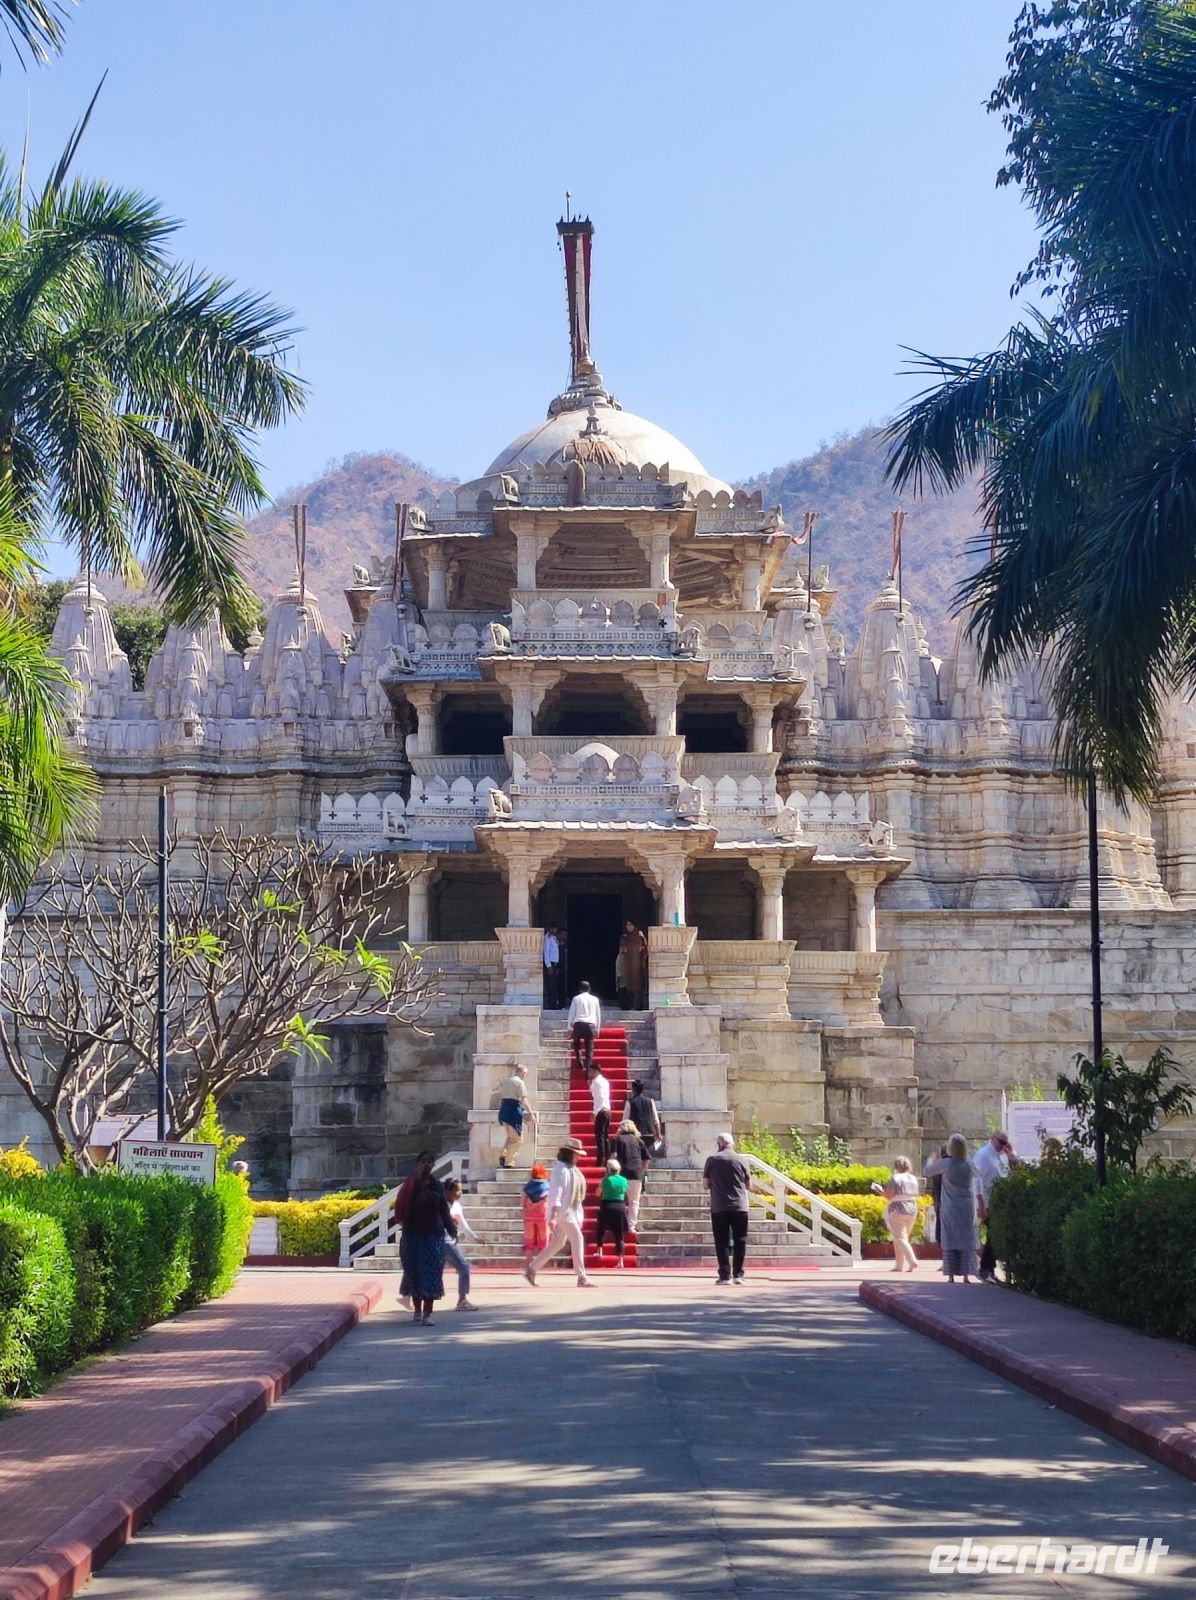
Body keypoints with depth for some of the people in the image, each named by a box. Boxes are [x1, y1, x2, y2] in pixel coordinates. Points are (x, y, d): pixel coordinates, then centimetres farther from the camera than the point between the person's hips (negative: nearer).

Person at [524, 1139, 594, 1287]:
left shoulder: (572, 1169, 15)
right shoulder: (560, 1169, -15)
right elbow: (555, 1192, -23)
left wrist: (580, 1216, 22)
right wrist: (553, 1216, -30)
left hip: (572, 1212, 10)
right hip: (563, 1212, -10)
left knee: (557, 1243, 11)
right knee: (577, 1239, -9)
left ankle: (531, 1269, 17)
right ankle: (582, 1277, -7)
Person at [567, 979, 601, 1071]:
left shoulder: (576, 998, 7)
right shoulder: (594, 999, 13)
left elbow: (571, 1013, 5)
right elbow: (598, 1014, 16)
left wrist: (570, 1028, 9)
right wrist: (597, 1029, 23)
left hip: (578, 1024, -1)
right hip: (590, 1025, 1)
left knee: (576, 1044, 20)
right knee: (589, 1047, 3)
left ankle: (579, 1062, 6)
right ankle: (589, 1066, -7)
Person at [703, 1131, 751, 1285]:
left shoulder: (712, 1160, 0)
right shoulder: (741, 1160, 2)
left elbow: (706, 1184, 5)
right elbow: (749, 1185, 8)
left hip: (719, 1207, 0)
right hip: (739, 1207, 1)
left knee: (722, 1241, 3)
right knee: (740, 1240, 8)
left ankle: (725, 1274, -1)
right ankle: (738, 1274, 7)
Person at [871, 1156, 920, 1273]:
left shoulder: (895, 1179, -12)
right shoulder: (913, 1179, 8)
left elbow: (889, 1196, -15)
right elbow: (915, 1195, 11)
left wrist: (879, 1190, 1)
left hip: (898, 1210, -7)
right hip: (912, 1210, 7)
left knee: (900, 1238, -6)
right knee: (903, 1237, 16)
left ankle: (912, 1260, -23)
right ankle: (899, 1265, 15)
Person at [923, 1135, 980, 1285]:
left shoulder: (945, 1163, -9)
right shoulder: (969, 1165, -3)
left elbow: (927, 1171, 4)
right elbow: (976, 1173, 18)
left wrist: (932, 1159, 22)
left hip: (949, 1209, -1)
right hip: (967, 1208, 1)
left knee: (950, 1240, 3)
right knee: (967, 1240, 4)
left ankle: (951, 1275, -1)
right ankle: (966, 1275, -1)